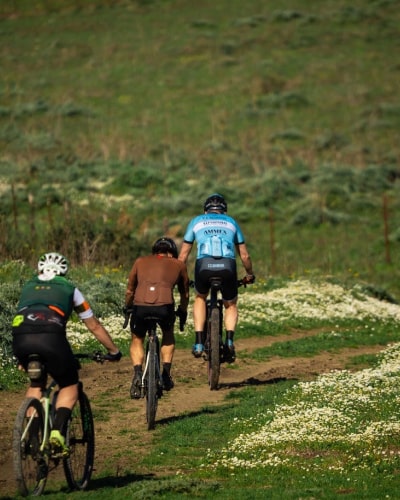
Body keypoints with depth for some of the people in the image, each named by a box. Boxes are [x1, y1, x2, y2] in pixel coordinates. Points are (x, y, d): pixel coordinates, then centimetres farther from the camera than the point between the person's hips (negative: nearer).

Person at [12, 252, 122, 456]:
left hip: (20, 339, 3)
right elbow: (94, 326, 33)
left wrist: (21, 358, 58)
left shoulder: (28, 287, 33)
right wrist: (113, 351, 46)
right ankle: (58, 432, -5)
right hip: (50, 336, -3)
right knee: (69, 386, 18)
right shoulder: (69, 289, 27)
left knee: (36, 384, 29)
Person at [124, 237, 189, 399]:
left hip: (140, 305, 0)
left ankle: (137, 374, 3)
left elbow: (130, 291, 30)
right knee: (168, 334, 32)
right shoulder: (178, 264, 25)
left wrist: (127, 308, 46)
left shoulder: (141, 261, 26)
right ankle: (166, 373, 22)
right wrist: (183, 312, 51)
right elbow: (185, 293, 36)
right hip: (164, 306, 0)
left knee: (137, 340, 25)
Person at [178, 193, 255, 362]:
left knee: (200, 298, 29)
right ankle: (229, 340, -2)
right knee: (231, 305, 24)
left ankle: (199, 342, 16)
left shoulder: (197, 221, 27)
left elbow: (183, 255, 27)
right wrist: (249, 275, 47)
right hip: (227, 266, 0)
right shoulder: (231, 222, 29)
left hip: (204, 265, 0)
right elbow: (244, 255, 31)